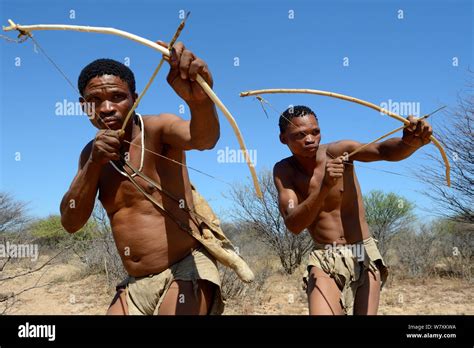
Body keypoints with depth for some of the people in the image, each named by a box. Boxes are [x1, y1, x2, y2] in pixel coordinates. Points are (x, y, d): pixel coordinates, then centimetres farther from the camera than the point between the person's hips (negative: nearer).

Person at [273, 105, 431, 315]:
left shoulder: (338, 151, -8)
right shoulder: (283, 171, -6)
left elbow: (383, 151, -26)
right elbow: (293, 225, -19)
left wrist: (410, 142, -48)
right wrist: (324, 187, -32)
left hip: (365, 255, 1)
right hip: (325, 260, -1)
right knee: (321, 312, -21)